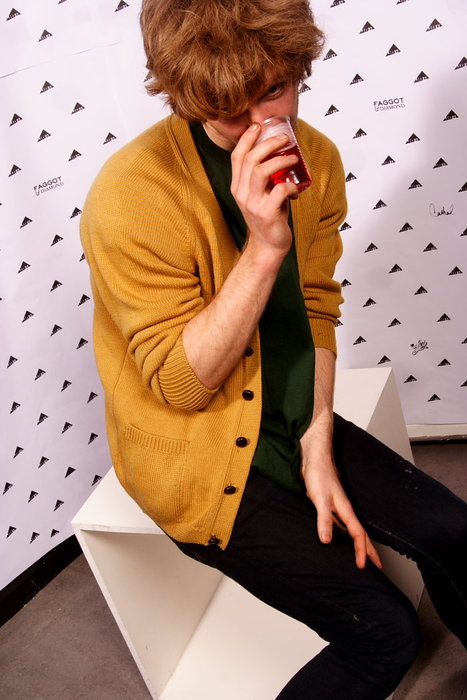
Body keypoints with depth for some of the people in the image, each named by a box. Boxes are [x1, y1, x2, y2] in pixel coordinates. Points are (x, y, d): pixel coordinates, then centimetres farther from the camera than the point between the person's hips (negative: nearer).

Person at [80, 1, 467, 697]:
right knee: (382, 631, -9)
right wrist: (263, 248, -33)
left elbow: (316, 308, 2)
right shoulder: (131, 198, -26)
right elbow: (181, 383, -21)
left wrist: (317, 446, -6)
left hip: (290, 422, 6)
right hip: (195, 454, -6)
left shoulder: (316, 157, -5)